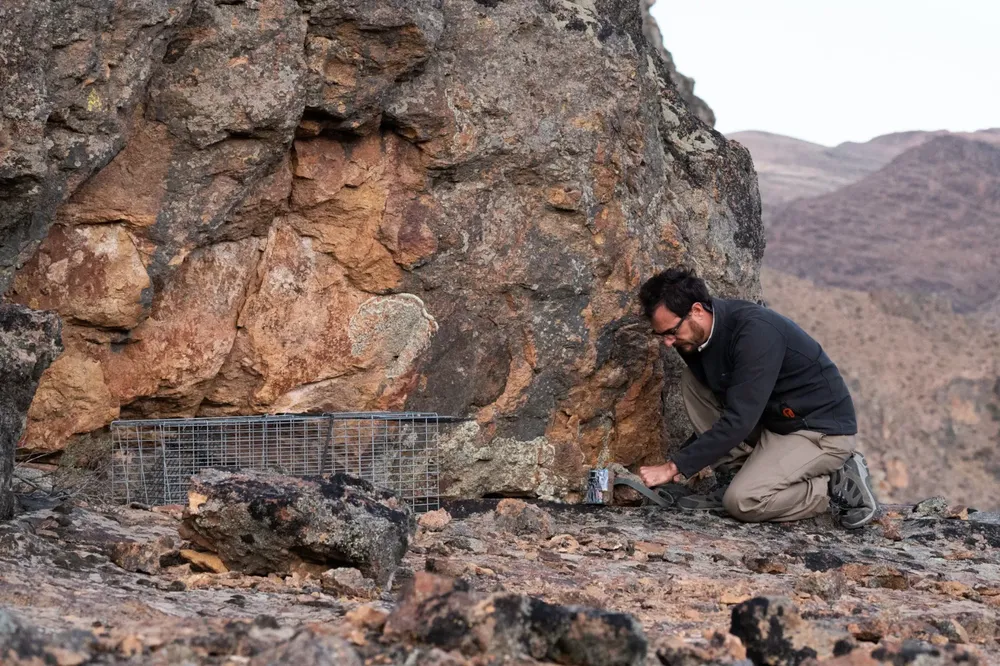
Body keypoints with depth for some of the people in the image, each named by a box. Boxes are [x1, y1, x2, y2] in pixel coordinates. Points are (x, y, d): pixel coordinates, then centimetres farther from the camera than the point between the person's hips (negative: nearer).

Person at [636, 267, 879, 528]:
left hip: (823, 430, -9)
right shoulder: (698, 337, -2)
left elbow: (739, 421, -31)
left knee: (742, 502, -24)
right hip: (772, 421, 9)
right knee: (692, 380, -2)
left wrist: (675, 466, -28)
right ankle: (733, 478, 0)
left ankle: (839, 486, -5)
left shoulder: (756, 331, -28)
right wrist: (682, 461, 3)